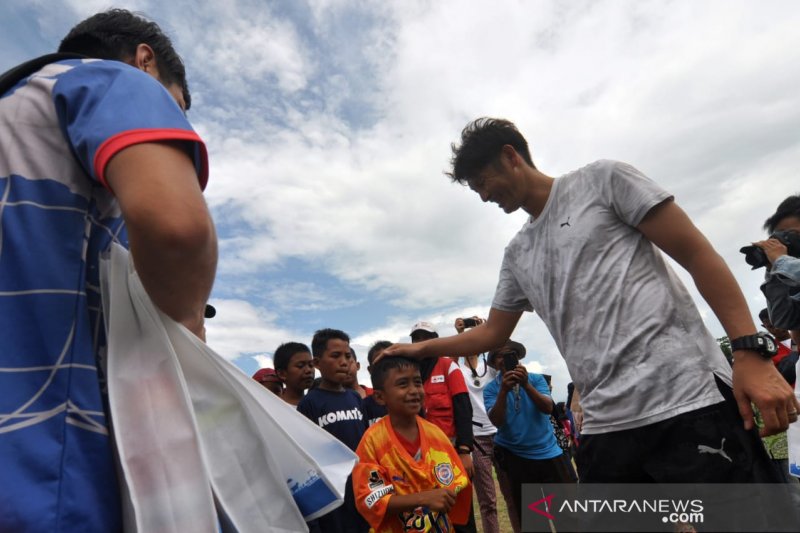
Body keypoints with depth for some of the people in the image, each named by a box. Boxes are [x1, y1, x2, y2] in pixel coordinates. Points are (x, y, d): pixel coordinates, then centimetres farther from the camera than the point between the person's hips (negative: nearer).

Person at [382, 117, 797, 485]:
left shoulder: (602, 179, 2)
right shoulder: (517, 253, 17)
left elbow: (697, 254, -3)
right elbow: (492, 333, 21)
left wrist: (750, 351, -11)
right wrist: (420, 348, 20)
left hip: (688, 398, -5)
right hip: (605, 424, 6)